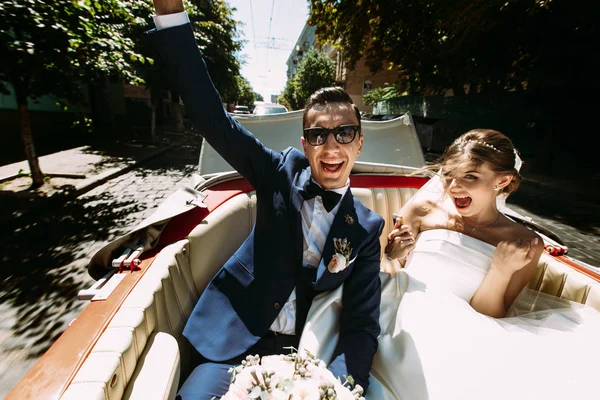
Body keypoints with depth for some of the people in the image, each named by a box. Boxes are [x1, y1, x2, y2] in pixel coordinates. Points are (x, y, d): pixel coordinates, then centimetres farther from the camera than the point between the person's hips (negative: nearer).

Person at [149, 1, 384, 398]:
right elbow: (213, 119, -15)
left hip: (300, 353, 1)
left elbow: (362, 327, -7)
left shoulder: (367, 228, -7)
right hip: (234, 339, 0)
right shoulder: (282, 173, -8)